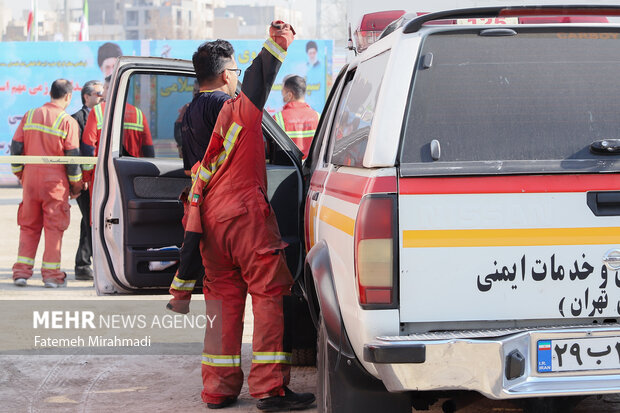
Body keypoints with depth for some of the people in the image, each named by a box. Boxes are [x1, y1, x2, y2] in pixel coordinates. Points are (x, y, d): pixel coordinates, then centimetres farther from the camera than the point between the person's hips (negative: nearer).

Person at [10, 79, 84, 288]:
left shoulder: (29, 116, 5)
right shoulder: (68, 122, -8)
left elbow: (16, 147, 6)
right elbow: (72, 156, -9)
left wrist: (20, 173, 19)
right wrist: (76, 185, 2)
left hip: (30, 179, 4)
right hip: (55, 182, -4)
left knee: (28, 226, 13)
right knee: (54, 227, 4)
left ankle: (21, 271, 9)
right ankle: (51, 274, 5)